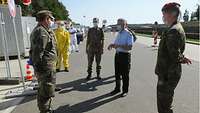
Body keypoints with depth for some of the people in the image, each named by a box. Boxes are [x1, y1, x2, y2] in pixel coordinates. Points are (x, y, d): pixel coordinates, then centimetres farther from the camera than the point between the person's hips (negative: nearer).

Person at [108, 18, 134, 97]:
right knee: (117, 73, 16)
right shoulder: (119, 33, 12)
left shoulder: (128, 34, -13)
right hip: (117, 55, 8)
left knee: (125, 74, 5)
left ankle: (125, 90, 21)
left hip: (125, 55, -7)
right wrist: (112, 45, 1)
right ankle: (117, 88, 33)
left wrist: (119, 45, -26)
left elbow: (130, 47, -21)